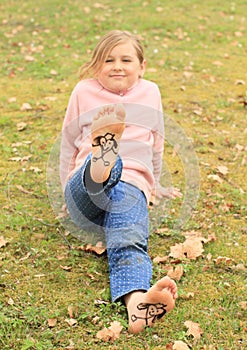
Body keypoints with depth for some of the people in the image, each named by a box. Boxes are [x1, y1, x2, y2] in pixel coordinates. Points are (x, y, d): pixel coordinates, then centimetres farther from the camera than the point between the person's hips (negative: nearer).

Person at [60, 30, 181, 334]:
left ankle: (136, 300, -62)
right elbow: (69, 143, 23)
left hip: (131, 187, -1)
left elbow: (156, 143, 29)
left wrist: (154, 185, 36)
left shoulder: (150, 93, 17)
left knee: (129, 241, -35)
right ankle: (100, 164, -76)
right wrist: (67, 189, 25)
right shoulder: (84, 91, 14)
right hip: (85, 187, 1)